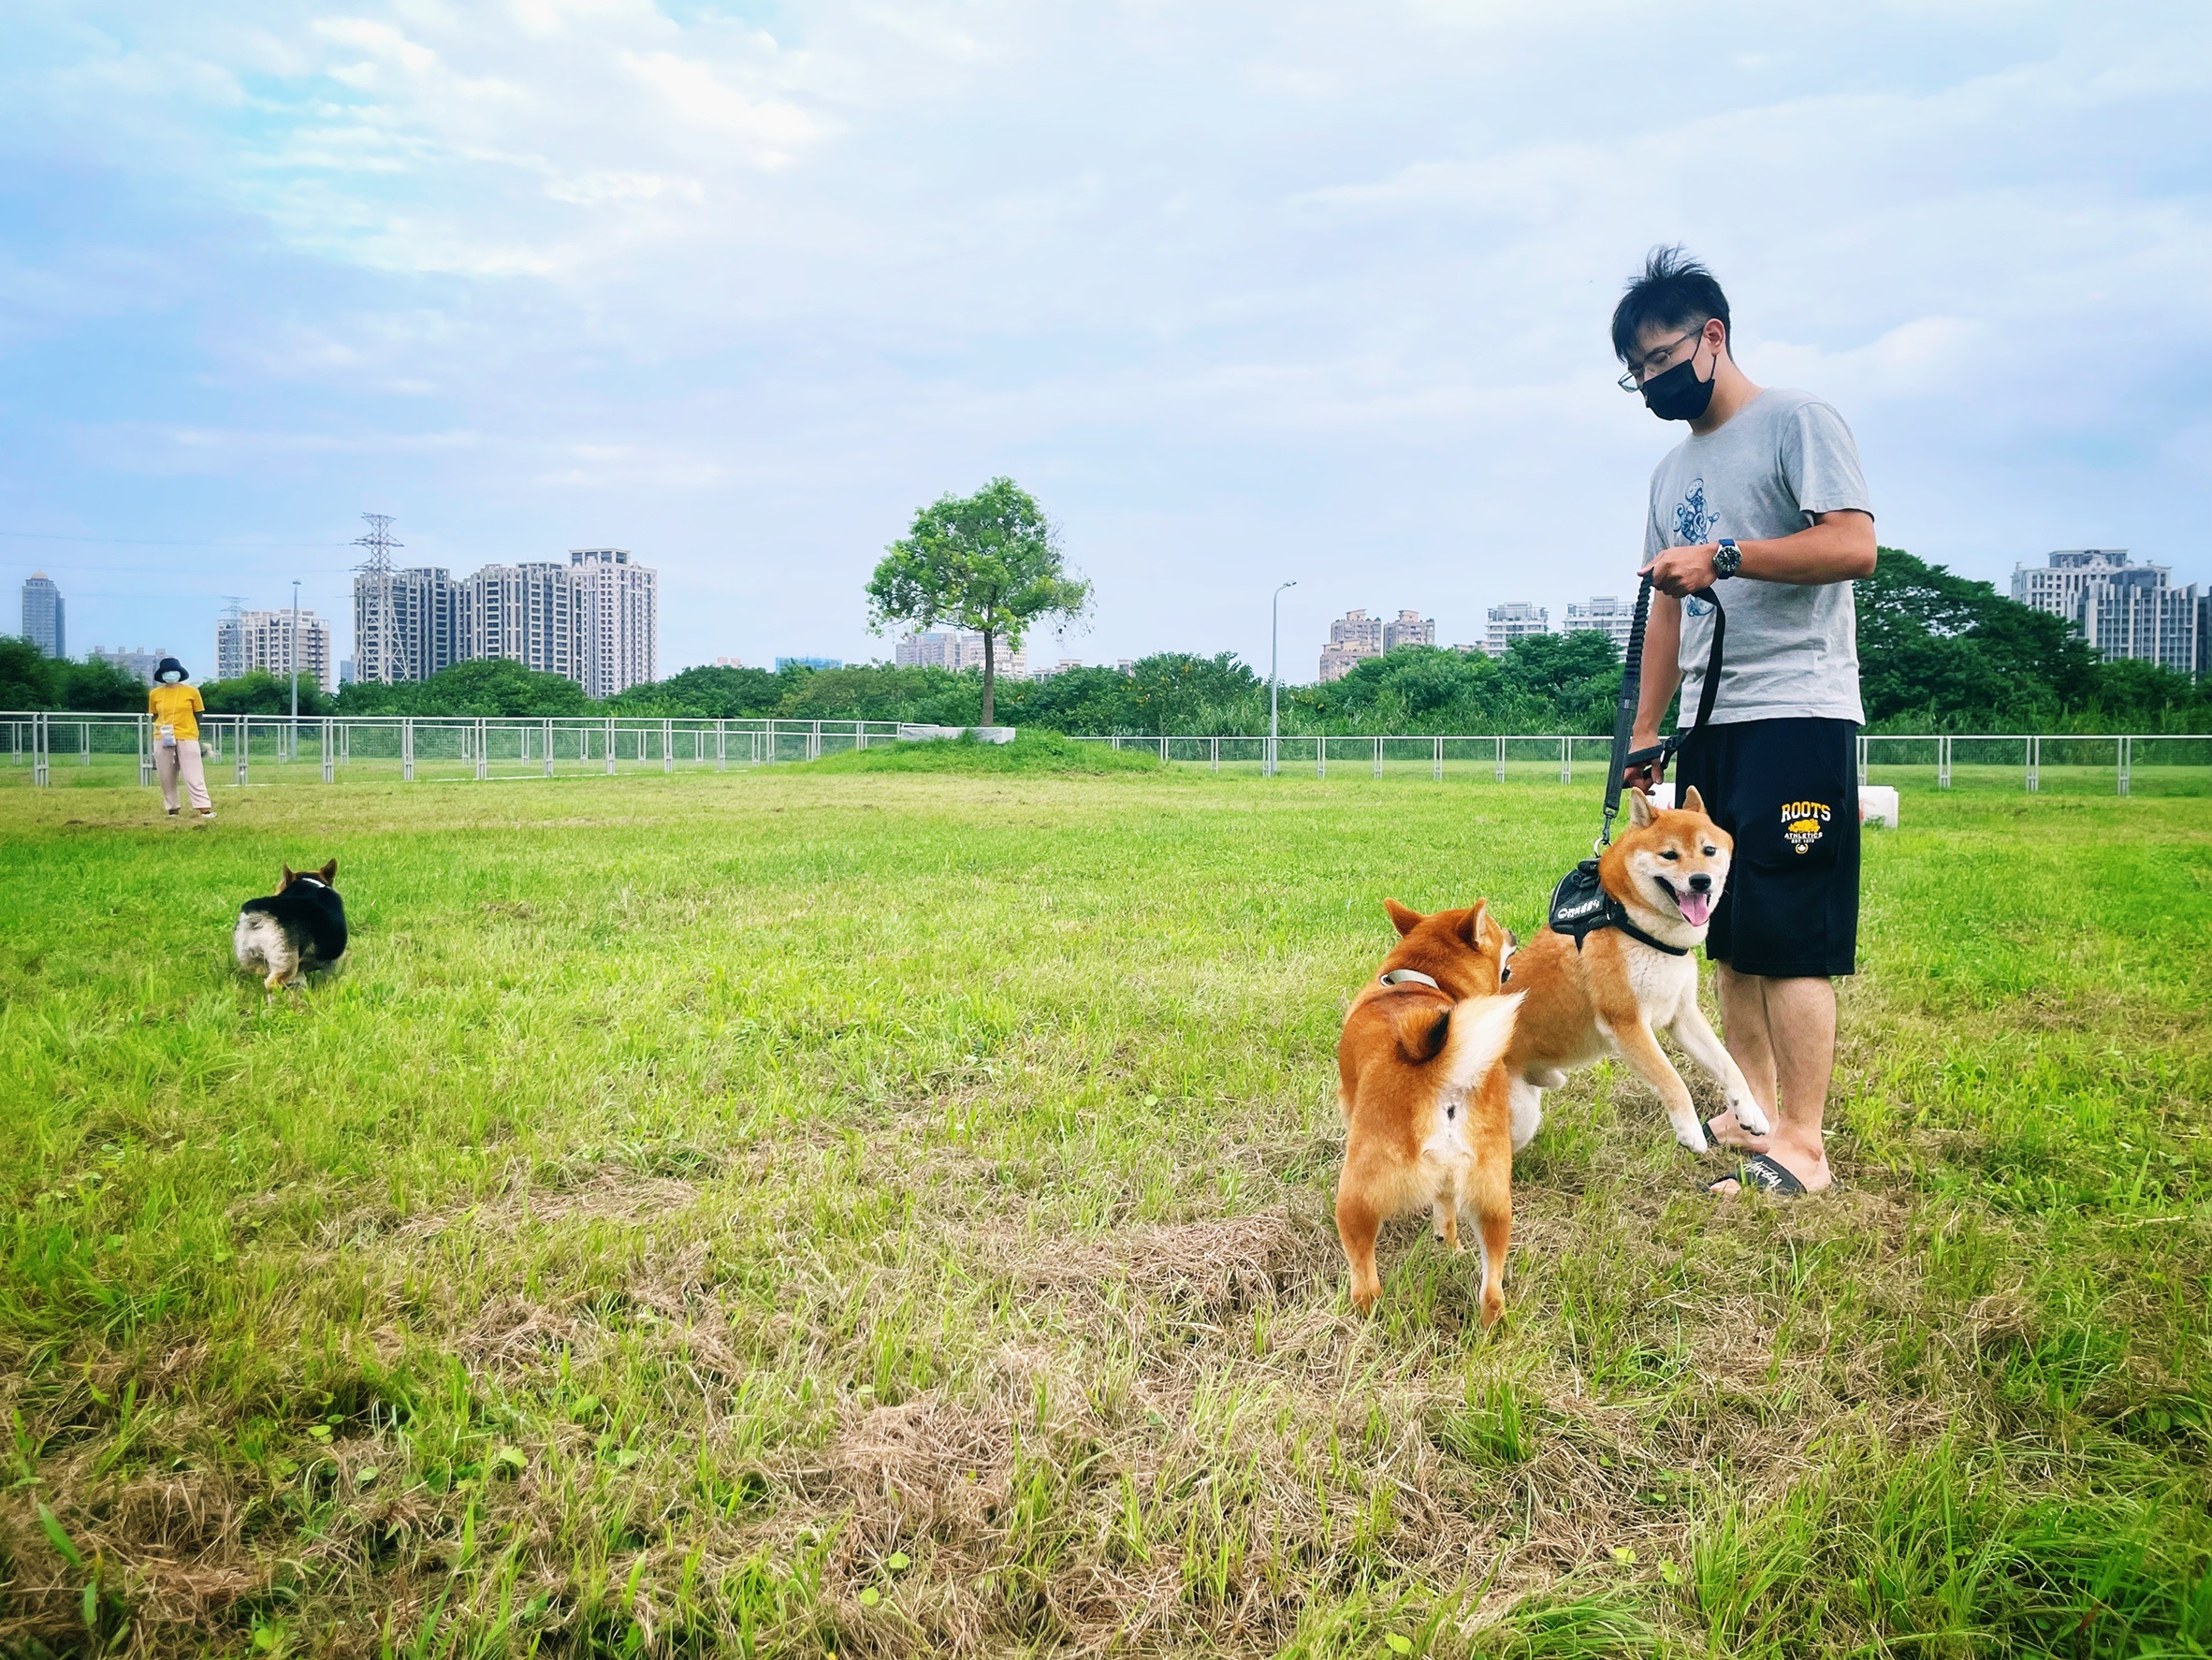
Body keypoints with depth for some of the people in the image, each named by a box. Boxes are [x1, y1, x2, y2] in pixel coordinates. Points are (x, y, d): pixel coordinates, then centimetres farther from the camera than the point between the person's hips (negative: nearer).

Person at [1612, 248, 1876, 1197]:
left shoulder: (1795, 423, -2)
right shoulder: (1673, 471, 20)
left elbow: (1855, 546, -15)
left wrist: (1723, 557, -21)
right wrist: (1645, 730, 16)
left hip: (1796, 713, -8)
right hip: (1711, 724, 8)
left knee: (1790, 932, -11)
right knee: (1731, 933, 8)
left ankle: (1801, 1144, -7)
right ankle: (1751, 1111, 16)